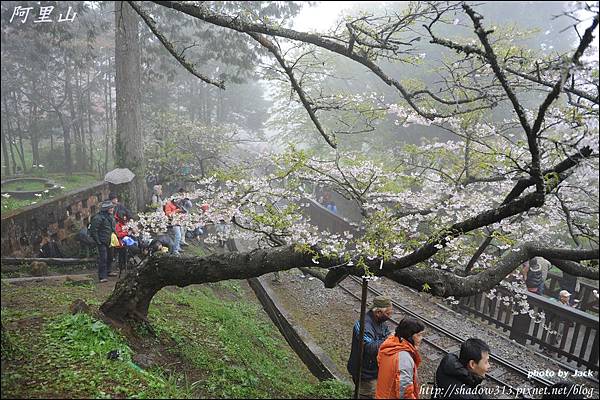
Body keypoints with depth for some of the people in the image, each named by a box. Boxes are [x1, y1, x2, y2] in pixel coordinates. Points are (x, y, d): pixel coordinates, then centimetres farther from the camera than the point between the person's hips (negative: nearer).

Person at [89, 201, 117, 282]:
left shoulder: (110, 216, 11)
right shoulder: (98, 218, -18)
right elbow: (93, 230, -18)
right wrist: (98, 241, -16)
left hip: (109, 241, 9)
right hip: (102, 242, -9)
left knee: (109, 257, 18)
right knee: (103, 258, -9)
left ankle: (107, 272, 35)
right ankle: (102, 276, -4)